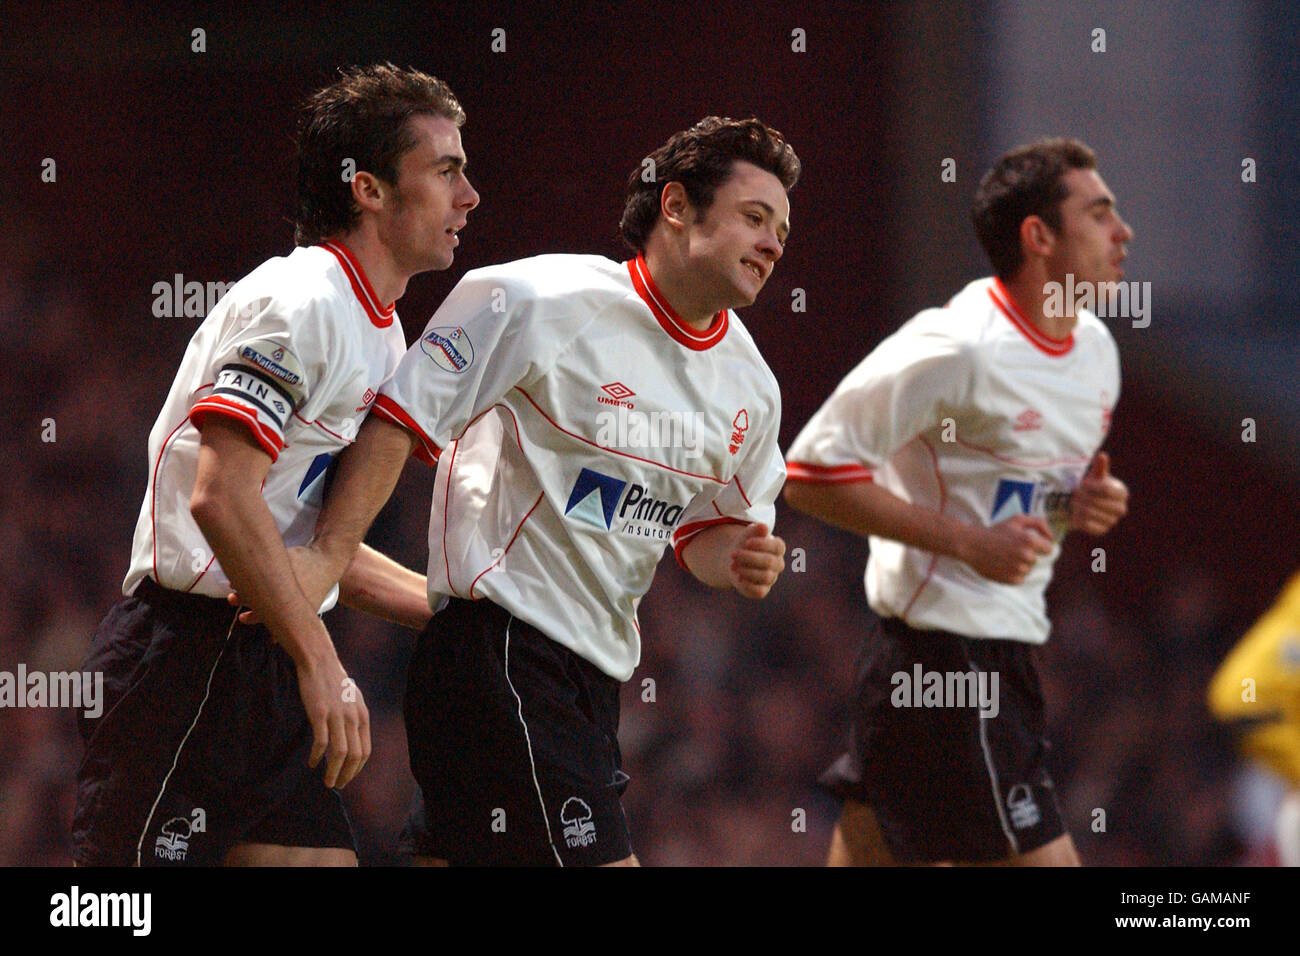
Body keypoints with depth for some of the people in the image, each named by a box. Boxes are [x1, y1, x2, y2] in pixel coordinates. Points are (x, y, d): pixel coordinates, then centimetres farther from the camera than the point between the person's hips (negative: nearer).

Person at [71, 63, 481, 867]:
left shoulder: (381, 334, 18)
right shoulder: (299, 303, -13)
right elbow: (220, 497, -23)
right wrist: (320, 662, -23)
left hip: (269, 674, 10)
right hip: (187, 666, -10)